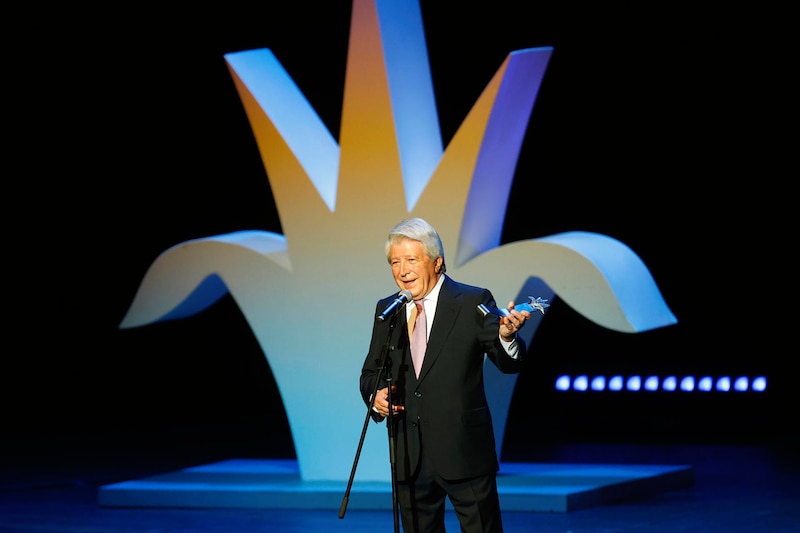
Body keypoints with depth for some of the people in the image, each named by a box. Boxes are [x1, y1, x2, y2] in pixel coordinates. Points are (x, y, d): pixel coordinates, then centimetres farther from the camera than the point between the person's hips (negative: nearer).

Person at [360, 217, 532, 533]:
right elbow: (371, 372, 15)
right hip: (408, 457, 4)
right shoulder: (386, 310, 8)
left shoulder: (473, 302, -5)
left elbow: (509, 364, -11)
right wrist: (375, 395, -7)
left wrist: (506, 336, -34)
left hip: (464, 453, -4)